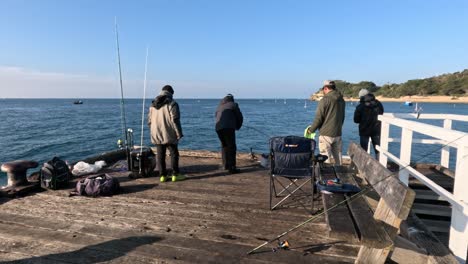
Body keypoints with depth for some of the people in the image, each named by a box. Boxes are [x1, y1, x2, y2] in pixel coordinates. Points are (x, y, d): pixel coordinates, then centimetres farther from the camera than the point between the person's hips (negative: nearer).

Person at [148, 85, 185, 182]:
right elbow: (175, 120, -14)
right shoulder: (172, 103, -8)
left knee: (160, 155, 8)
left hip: (156, 135, 5)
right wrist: (179, 133, -9)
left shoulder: (153, 105, 12)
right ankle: (175, 174, 9)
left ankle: (162, 175, 13)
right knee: (174, 153, 6)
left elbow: (150, 121, 14)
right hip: (169, 135, -5)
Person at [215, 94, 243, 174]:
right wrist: (237, 127, 27)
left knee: (224, 146, 20)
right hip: (229, 128, -6)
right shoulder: (233, 105, 11)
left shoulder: (219, 106, 26)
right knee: (232, 147, -3)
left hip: (218, 128, 6)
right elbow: (240, 117, 9)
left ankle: (226, 165, 27)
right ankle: (232, 168, -7)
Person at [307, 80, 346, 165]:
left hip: (326, 134, -7)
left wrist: (311, 130, 0)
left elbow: (318, 118, -13)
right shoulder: (341, 100, 10)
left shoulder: (325, 100, -13)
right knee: (338, 157, 14)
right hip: (338, 134, 7)